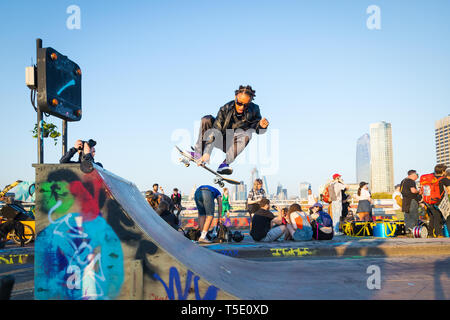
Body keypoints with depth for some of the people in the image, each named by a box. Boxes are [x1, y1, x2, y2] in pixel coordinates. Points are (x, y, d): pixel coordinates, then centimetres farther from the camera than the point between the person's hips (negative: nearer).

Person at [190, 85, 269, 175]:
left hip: (235, 144, 0)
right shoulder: (225, 109, -23)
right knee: (206, 120, -22)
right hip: (221, 140, 0)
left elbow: (257, 129, -6)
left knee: (247, 135, -32)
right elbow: (214, 132, -29)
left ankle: (225, 163, -34)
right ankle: (198, 153, -18)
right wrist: (207, 153, -38)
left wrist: (261, 126, -31)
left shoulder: (254, 110, -18)